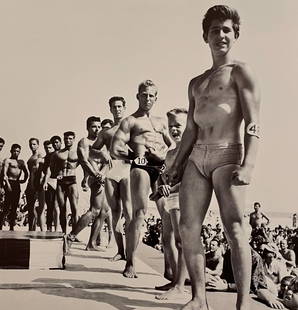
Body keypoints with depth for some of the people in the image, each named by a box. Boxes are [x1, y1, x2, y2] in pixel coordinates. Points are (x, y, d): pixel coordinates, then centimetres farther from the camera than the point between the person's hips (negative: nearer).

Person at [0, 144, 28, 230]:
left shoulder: (21, 162, 19)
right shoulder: (8, 160, 1)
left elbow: (26, 172, 29)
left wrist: (24, 179, 13)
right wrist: (7, 184, -22)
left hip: (17, 184, 6)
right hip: (10, 183, -6)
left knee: (14, 207, 6)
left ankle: (11, 228, 9)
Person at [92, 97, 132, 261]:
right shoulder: (105, 133, 20)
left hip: (127, 170, -3)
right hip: (110, 173, 3)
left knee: (128, 212, -14)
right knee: (115, 212, 3)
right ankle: (120, 251, 9)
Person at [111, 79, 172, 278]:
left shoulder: (162, 122, 27)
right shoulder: (130, 121, 11)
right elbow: (116, 150, 0)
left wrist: (163, 155, 1)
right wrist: (138, 155, 1)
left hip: (161, 168, 5)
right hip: (142, 167, -5)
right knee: (140, 213, -14)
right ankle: (130, 263, -10)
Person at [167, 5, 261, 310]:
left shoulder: (240, 72, 3)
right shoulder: (196, 83, 22)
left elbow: (253, 124, -8)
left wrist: (248, 164, -21)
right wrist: (176, 165, 15)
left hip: (227, 154, -6)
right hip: (197, 157, 7)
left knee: (234, 228, -14)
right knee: (187, 228, 0)